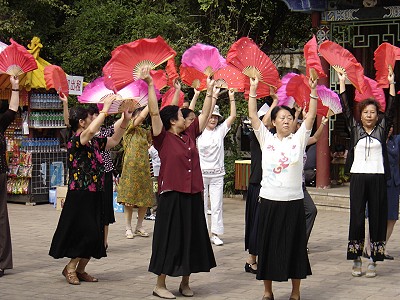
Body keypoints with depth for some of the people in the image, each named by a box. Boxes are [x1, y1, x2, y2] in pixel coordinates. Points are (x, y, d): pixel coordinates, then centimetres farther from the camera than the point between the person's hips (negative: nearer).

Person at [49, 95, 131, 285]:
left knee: (94, 236, 9)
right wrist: (105, 109, -27)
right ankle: (70, 268, 6)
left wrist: (124, 122, 13)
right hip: (80, 196, -8)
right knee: (87, 234, -9)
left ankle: (80, 270, 20)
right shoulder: (75, 141, -14)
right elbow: (91, 131, -34)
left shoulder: (94, 142, 11)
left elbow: (113, 141, 25)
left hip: (95, 195, 8)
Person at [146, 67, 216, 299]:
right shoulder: (164, 138, -7)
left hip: (193, 195, 6)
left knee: (192, 238, 11)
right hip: (172, 196, -6)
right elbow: (155, 112, -16)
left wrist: (210, 93, 20)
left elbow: (205, 115, 19)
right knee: (170, 240, -1)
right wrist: (150, 84, -23)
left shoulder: (190, 135, 10)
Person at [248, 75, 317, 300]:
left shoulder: (299, 139, 5)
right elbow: (253, 115, 0)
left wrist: (313, 90, -11)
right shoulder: (266, 139, 6)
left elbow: (311, 116, -3)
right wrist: (253, 89, -5)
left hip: (294, 201, 0)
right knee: (268, 245, 5)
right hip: (269, 200, 0)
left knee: (294, 246, 4)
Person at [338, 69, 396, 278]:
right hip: (358, 177, 0)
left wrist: (391, 84, -1)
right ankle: (356, 260, 6)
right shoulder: (354, 129, 7)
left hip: (378, 178, 1)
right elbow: (345, 109, 3)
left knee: (377, 218, 2)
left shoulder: (382, 129, 8)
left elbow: (390, 109, 2)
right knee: (356, 218, -1)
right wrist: (342, 83, 2)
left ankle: (373, 260, 7)